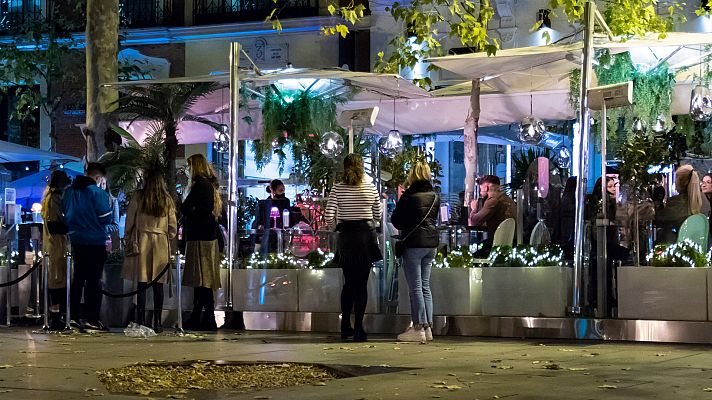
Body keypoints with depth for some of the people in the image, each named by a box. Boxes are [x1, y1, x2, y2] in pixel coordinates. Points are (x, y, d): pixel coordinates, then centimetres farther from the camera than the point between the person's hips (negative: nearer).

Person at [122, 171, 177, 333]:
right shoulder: (167, 200, 3)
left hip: (142, 242, -2)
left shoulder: (138, 196, -3)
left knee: (141, 284, 0)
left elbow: (130, 220, -1)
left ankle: (141, 321, -2)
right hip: (161, 244, 2)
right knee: (158, 286, 4)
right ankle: (157, 322, 4)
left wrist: (128, 237, 13)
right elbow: (173, 227, 6)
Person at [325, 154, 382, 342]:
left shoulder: (338, 188, -4)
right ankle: (358, 330, -2)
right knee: (362, 284, 1)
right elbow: (378, 215, 5)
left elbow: (329, 216, -8)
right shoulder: (370, 188, -2)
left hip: (346, 236, 1)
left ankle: (345, 327, 17)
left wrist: (339, 225, 10)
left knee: (349, 283, 15)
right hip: (366, 237, -1)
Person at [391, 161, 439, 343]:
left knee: (415, 287, -3)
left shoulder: (409, 196, -11)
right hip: (432, 242, 6)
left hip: (413, 243, -6)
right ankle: (428, 326, 11)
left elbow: (395, 220, -4)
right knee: (425, 285, 12)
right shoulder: (435, 196, 7)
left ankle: (419, 328, -4)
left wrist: (403, 228, 15)